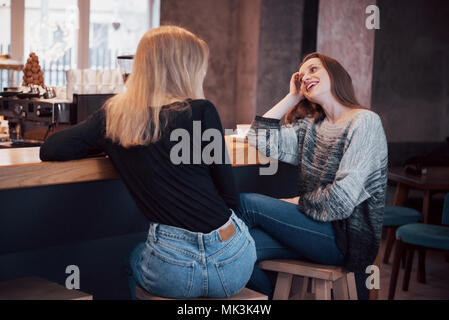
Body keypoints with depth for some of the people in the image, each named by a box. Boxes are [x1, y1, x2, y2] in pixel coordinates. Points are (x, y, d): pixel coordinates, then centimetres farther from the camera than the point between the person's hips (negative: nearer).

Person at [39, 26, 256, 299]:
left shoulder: (113, 117, 4)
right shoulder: (201, 112, -3)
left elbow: (49, 150, 11)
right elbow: (230, 196, -1)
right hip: (232, 263, -1)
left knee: (136, 259, 36)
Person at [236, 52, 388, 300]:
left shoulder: (365, 122, -8)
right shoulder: (310, 126, 16)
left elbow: (342, 198, -16)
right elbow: (259, 139, 6)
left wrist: (296, 202, -3)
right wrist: (292, 97, 11)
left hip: (345, 236, -6)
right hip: (314, 226, 6)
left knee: (245, 202, -15)